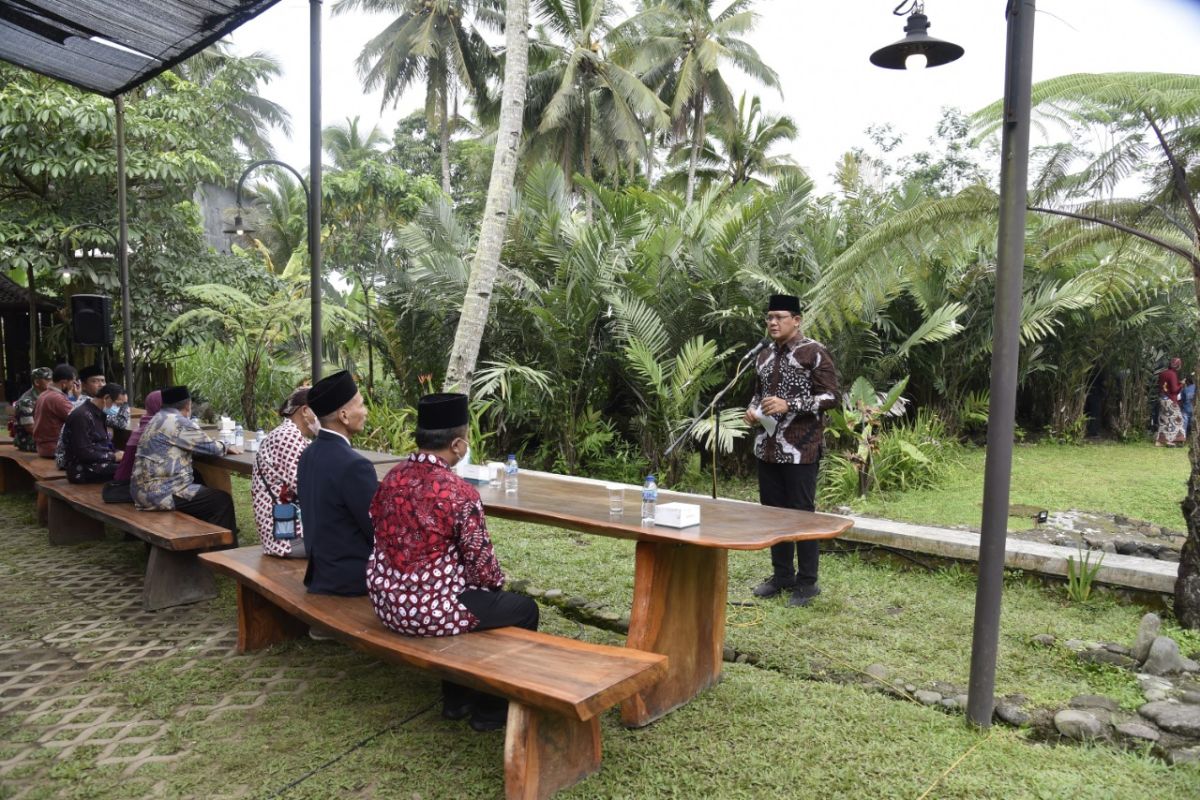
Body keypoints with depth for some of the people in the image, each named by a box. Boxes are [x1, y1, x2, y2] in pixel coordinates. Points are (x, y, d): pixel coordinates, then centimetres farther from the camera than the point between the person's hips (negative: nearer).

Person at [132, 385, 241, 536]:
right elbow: (209, 447, -7)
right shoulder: (178, 422, -14)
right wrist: (227, 447, 12)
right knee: (222, 501, -7)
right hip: (161, 494, -10)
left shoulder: (160, 419, 14)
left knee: (205, 490, 25)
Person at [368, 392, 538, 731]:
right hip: (430, 610, -8)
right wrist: (497, 580, 8)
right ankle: (491, 708, 24)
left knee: (470, 590, 34)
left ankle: (456, 697, 40)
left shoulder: (392, 478, 1)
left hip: (386, 602, 8)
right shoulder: (460, 492, -21)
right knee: (525, 609, 13)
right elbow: (481, 565, -16)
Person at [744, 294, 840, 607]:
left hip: (801, 449, -7)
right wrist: (753, 409, 3)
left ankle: (807, 581, 11)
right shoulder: (765, 355, 13)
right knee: (772, 511, 12)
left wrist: (788, 405, -22)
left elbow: (830, 396, -13)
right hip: (768, 447, 7)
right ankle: (782, 574, 26)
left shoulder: (814, 352, -8)